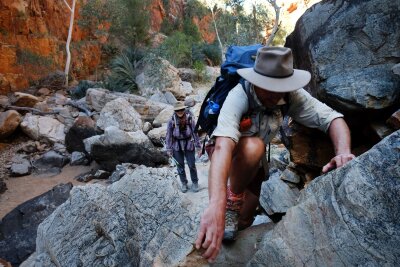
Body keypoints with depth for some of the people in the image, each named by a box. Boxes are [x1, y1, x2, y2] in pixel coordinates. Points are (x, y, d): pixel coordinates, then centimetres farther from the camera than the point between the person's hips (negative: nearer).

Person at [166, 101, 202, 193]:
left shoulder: (190, 118, -11)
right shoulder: (172, 121, -11)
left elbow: (195, 132, -5)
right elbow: (169, 135, -4)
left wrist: (198, 146, -2)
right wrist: (169, 149, -2)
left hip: (189, 145, -1)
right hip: (177, 146, 1)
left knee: (192, 165, 5)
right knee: (180, 166, 10)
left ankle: (195, 182, 27)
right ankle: (184, 183, 29)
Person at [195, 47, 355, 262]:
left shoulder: (291, 95, -25)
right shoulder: (239, 97, -38)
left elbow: (332, 118, -25)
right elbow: (223, 146, -53)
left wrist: (343, 152, -48)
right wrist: (216, 204, -67)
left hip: (255, 160, 5)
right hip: (230, 153, -4)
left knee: (245, 220, 9)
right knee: (254, 147, -38)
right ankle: (233, 199, -11)